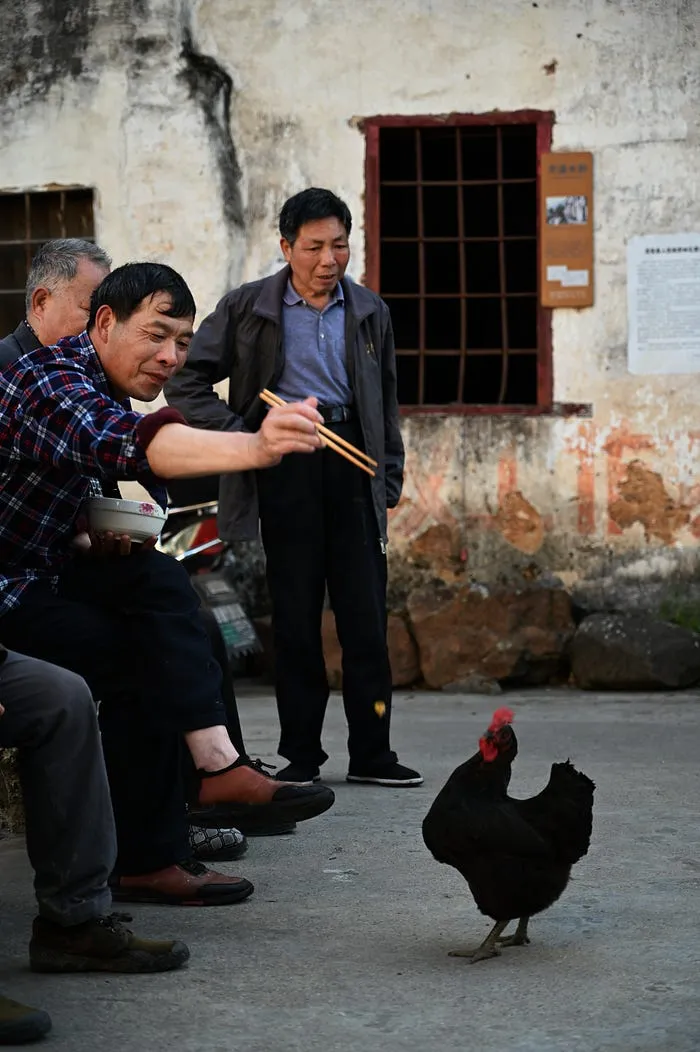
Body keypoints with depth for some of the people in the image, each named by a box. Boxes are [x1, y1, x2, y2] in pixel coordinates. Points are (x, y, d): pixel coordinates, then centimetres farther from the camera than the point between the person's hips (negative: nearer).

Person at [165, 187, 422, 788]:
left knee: (367, 615, 1)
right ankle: (301, 755, 9)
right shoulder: (246, 309, 2)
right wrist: (238, 436, -6)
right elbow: (186, 384, 4)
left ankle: (371, 754, 8)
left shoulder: (369, 312, 12)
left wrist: (390, 479, 12)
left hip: (351, 459, 2)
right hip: (285, 467, -2)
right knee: (295, 617, 1)